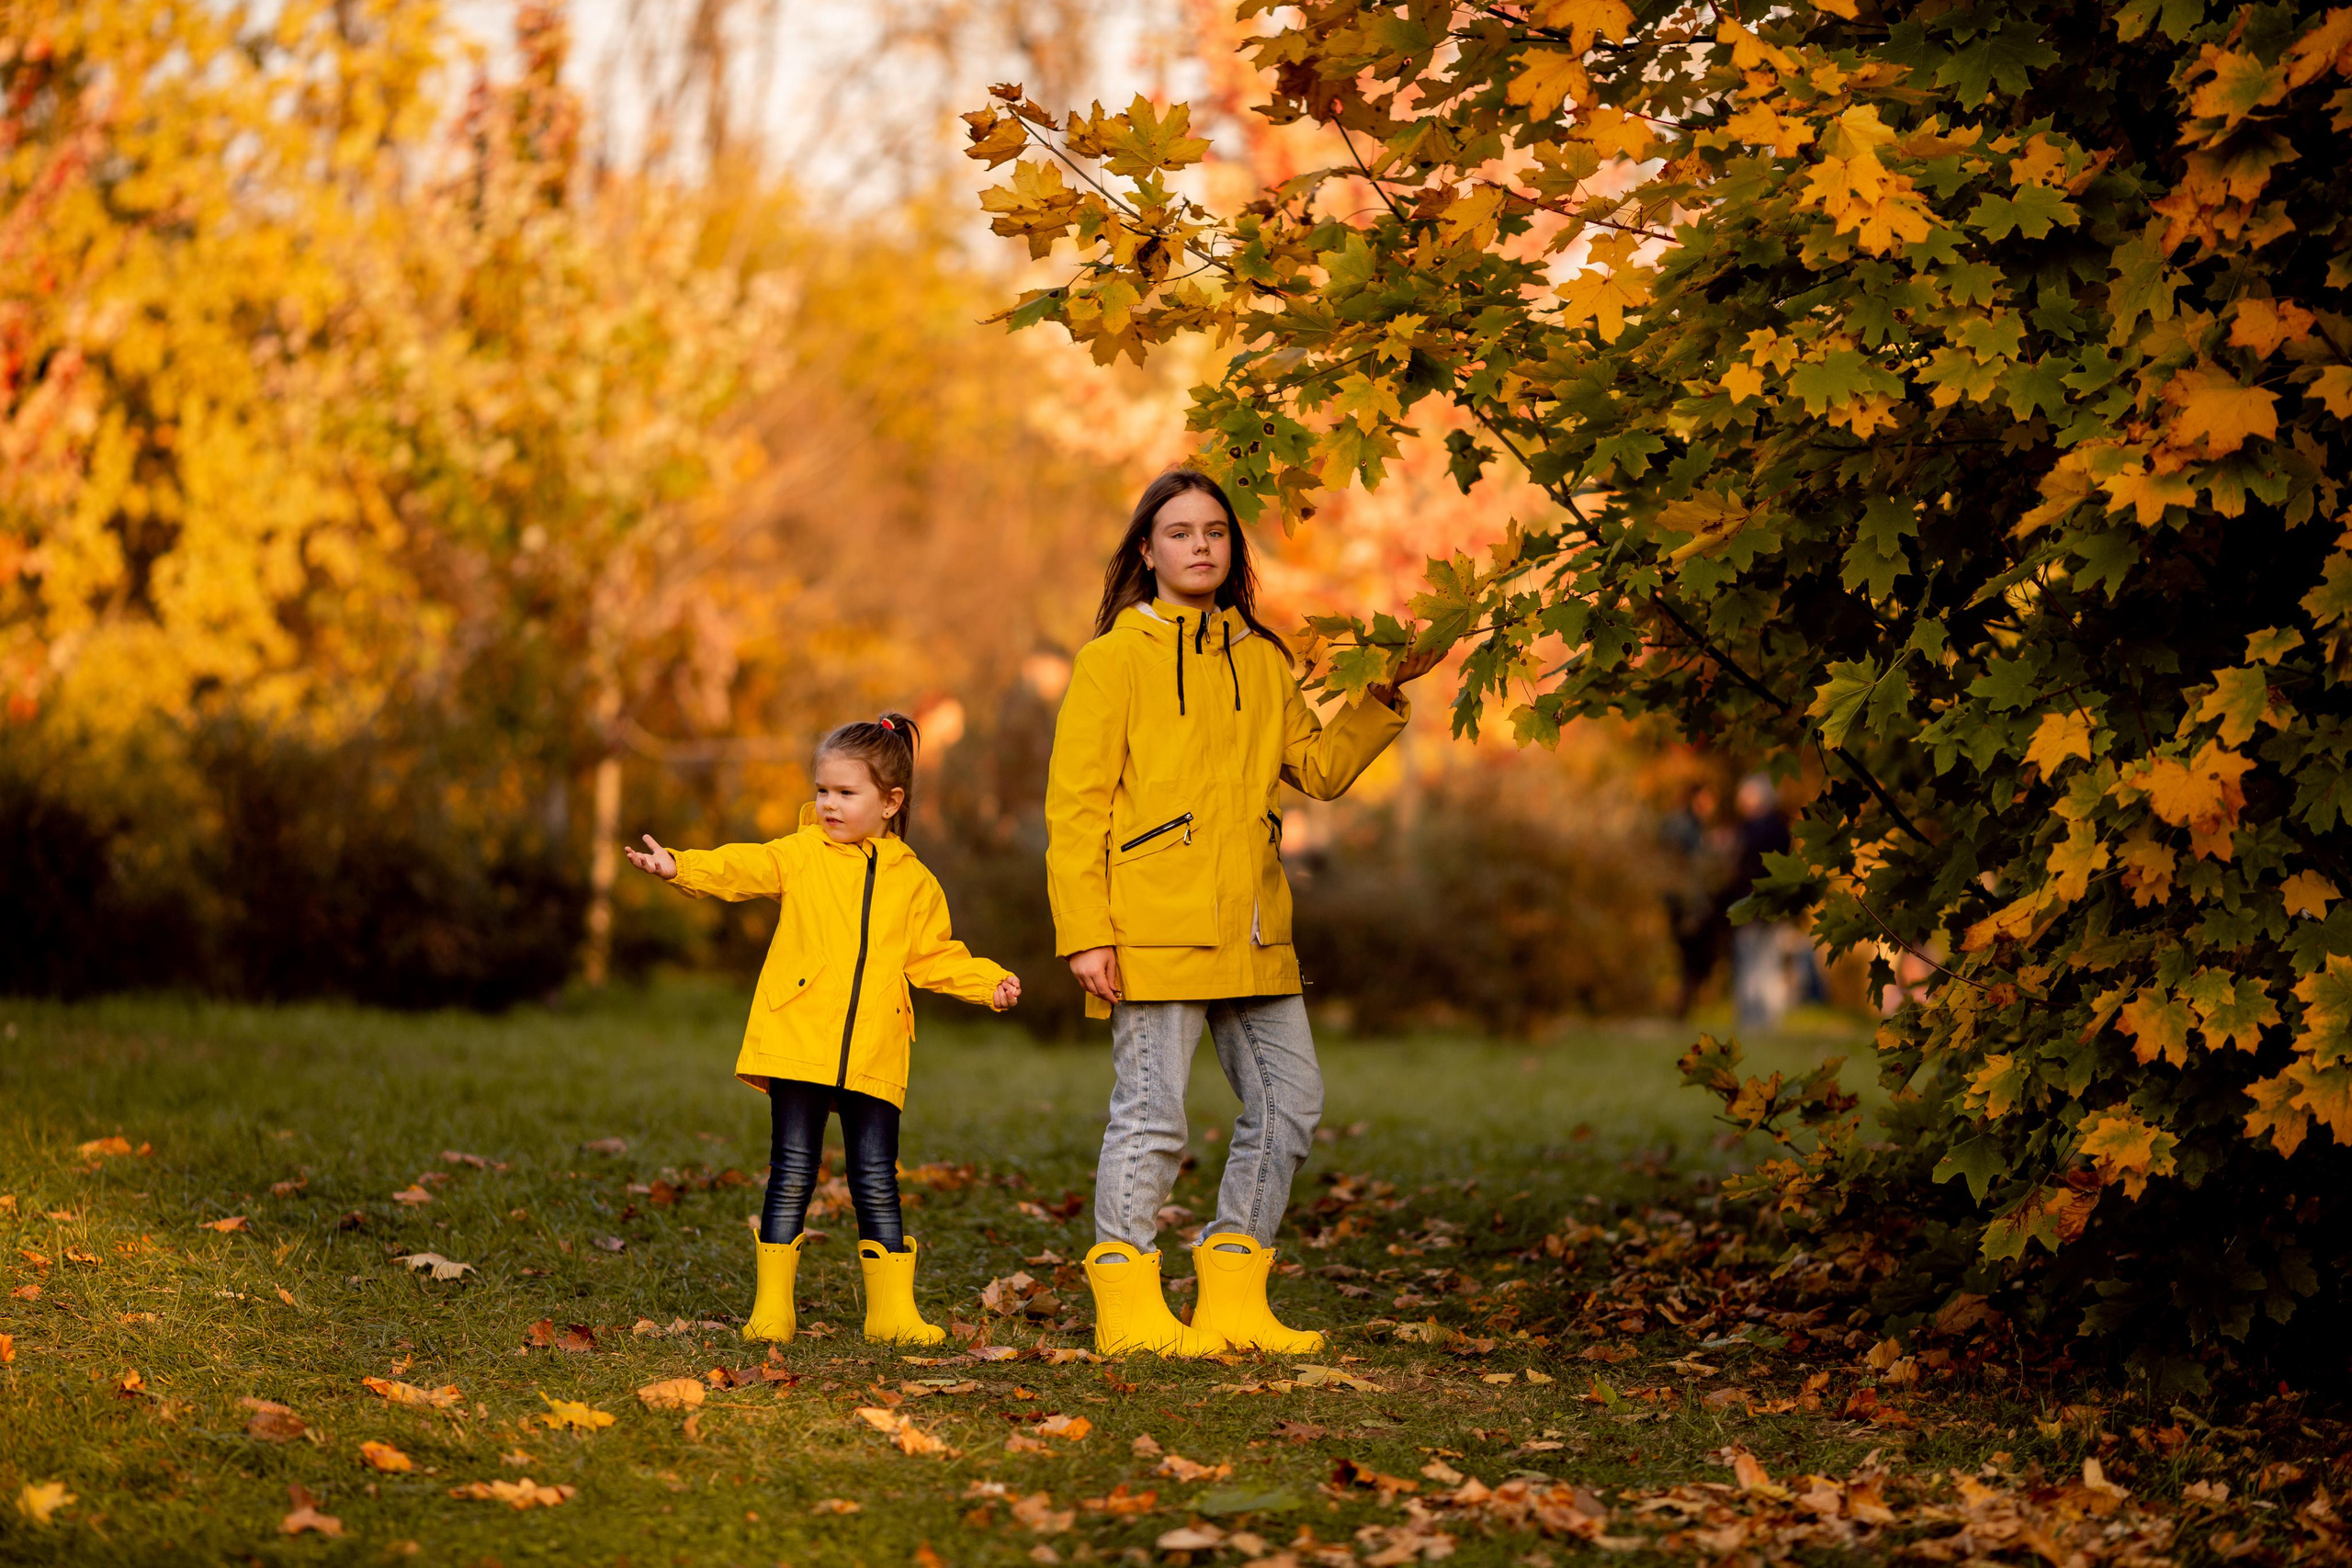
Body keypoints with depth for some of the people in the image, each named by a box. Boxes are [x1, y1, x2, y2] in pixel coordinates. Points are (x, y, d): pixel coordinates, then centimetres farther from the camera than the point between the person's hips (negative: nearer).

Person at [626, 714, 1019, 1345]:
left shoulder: (914, 884, 12)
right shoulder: (802, 855, 6)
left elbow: (934, 957, 18)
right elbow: (741, 868, -7)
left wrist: (989, 983, 4)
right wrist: (680, 866, -24)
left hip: (874, 1057, 1)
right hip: (798, 1046, -1)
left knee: (877, 1182, 2)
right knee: (792, 1175, 0)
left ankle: (893, 1310, 10)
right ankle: (772, 1307, 7)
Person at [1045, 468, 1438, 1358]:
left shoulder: (1262, 660, 15)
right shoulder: (1114, 659, -2)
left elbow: (1321, 767, 18)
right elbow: (1075, 807, -5)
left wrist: (1383, 695, 5)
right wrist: (1085, 934, -12)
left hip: (1251, 933, 6)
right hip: (1154, 933, -6)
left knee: (1289, 1104, 7)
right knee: (1152, 1115, -5)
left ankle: (1233, 1300, 16)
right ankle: (1127, 1307, 6)